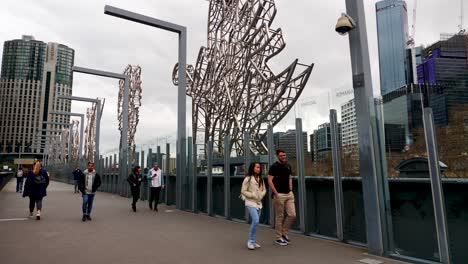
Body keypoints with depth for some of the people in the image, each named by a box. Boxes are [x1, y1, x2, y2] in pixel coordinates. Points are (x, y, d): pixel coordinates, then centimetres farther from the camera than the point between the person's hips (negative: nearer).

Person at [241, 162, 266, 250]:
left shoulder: (261, 179, 8)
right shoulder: (248, 179, -10)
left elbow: (264, 190, 16)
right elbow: (243, 191, -10)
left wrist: (261, 195, -3)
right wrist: (253, 195, -14)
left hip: (259, 203, 6)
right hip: (250, 203, -6)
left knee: (255, 222, 9)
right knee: (256, 221, -18)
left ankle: (253, 241, 21)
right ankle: (251, 241, -4)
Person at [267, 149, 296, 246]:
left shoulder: (288, 166, 12)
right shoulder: (274, 166, -8)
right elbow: (270, 180, -11)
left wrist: (291, 190, 8)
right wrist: (276, 193, -15)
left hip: (289, 194, 6)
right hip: (279, 194, -6)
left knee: (292, 215, 3)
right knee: (280, 217, 2)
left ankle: (284, 233, 22)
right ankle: (278, 238, 15)